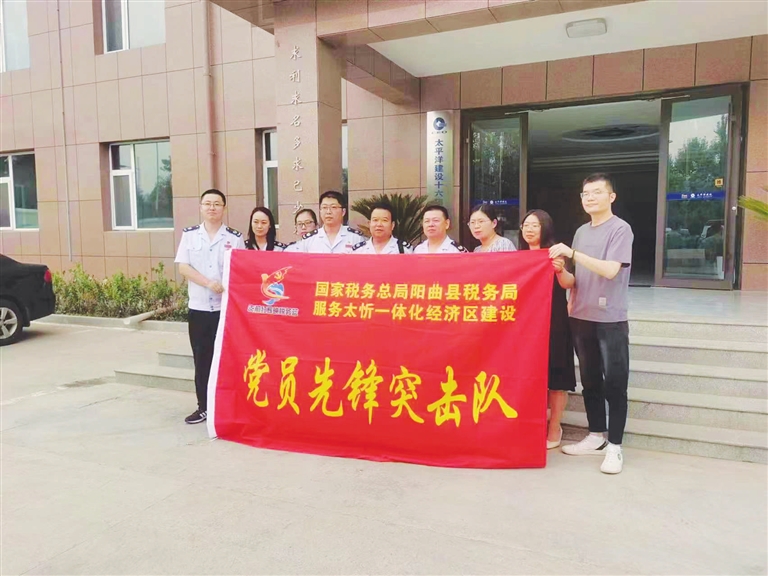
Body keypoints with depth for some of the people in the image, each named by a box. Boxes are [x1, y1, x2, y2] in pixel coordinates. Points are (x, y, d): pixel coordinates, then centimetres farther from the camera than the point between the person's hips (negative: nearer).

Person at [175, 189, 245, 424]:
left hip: (227, 307, -1)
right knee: (201, 359, 8)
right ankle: (204, 407, 19)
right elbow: (183, 267, -2)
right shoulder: (189, 234, 6)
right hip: (199, 307, 2)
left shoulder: (235, 237, 2)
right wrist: (209, 283, -15)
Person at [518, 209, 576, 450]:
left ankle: (554, 428, 11)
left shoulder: (553, 254, -7)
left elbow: (568, 284, -22)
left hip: (552, 322, -6)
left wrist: (561, 270, -41)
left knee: (554, 376, 1)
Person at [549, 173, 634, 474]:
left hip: (610, 320, -7)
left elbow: (610, 270, -21)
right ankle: (596, 436, 26)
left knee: (614, 384, 0)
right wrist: (571, 301, 8)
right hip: (582, 317, 7)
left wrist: (571, 253, -24)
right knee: (589, 380, 13)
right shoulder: (581, 232, 13)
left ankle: (614, 446, 9)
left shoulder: (621, 229, -8)